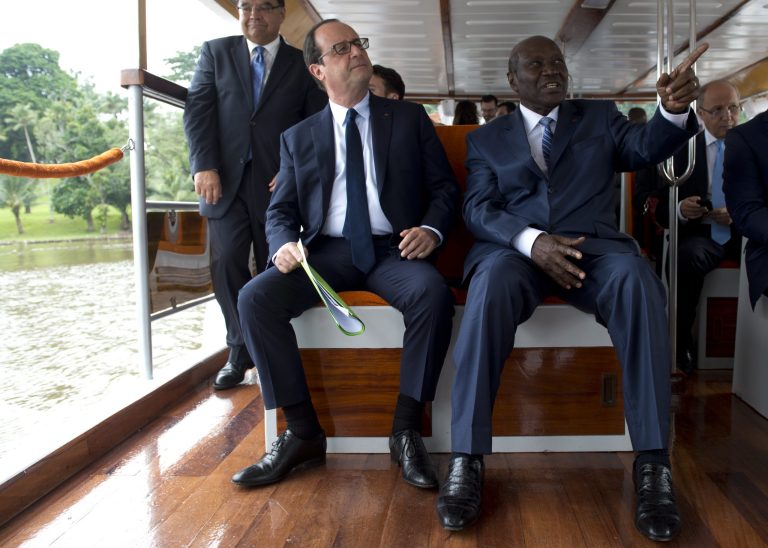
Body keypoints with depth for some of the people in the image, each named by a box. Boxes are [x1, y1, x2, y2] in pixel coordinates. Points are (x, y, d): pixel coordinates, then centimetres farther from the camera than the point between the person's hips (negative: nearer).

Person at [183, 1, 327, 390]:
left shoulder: (302, 64, 9)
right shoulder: (215, 52, 12)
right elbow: (198, 110, 3)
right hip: (225, 180, 1)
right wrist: (204, 167, -10)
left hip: (277, 182, -1)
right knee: (227, 263, -5)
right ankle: (240, 350, 8)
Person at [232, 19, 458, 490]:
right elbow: (281, 210, 12)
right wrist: (285, 244, -13)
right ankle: (303, 433, -12)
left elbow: (445, 187, 10)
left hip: (393, 249, -1)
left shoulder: (410, 118, 14)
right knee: (255, 298, -24)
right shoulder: (298, 138, 16)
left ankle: (406, 430, -17)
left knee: (434, 293, -34)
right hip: (326, 250, 2)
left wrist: (431, 229, -12)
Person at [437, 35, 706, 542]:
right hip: (515, 247, -1)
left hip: (593, 244, 1)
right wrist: (532, 241, -17)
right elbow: (478, 210, 3)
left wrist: (675, 109, -20)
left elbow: (646, 147, 3)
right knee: (492, 285, -36)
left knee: (636, 281, -34)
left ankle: (653, 463, -30)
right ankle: (467, 460, -33)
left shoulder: (599, 117, 22)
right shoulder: (487, 138, 18)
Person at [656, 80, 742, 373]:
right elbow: (662, 211, 6)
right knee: (686, 257, -36)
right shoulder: (682, 148, 7)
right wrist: (680, 210, -19)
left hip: (745, 232, 1)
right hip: (700, 233, -1)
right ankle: (682, 343, -23)